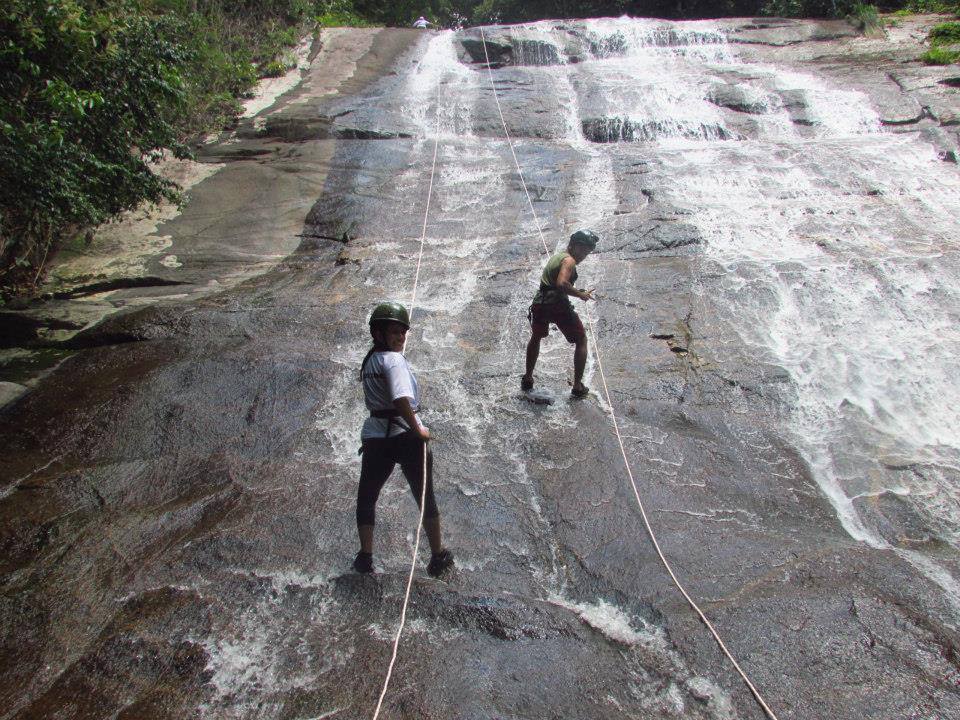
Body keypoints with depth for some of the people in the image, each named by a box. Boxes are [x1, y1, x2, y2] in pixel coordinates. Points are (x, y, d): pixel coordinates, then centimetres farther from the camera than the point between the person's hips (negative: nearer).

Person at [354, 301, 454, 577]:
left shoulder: (368, 362, 9)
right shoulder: (394, 360, -17)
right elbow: (401, 399, -31)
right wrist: (418, 429, -21)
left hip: (374, 437, 6)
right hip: (406, 436, -6)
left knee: (366, 497, 20)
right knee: (425, 497, 11)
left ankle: (365, 557, 22)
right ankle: (439, 556, 22)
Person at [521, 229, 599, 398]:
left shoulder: (556, 257, 18)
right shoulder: (569, 260, -8)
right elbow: (561, 284, -25)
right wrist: (580, 294, -13)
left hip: (540, 303, 7)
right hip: (558, 304, -7)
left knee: (536, 338, 32)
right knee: (581, 341, 11)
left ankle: (527, 380, 36)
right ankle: (578, 386, 10)